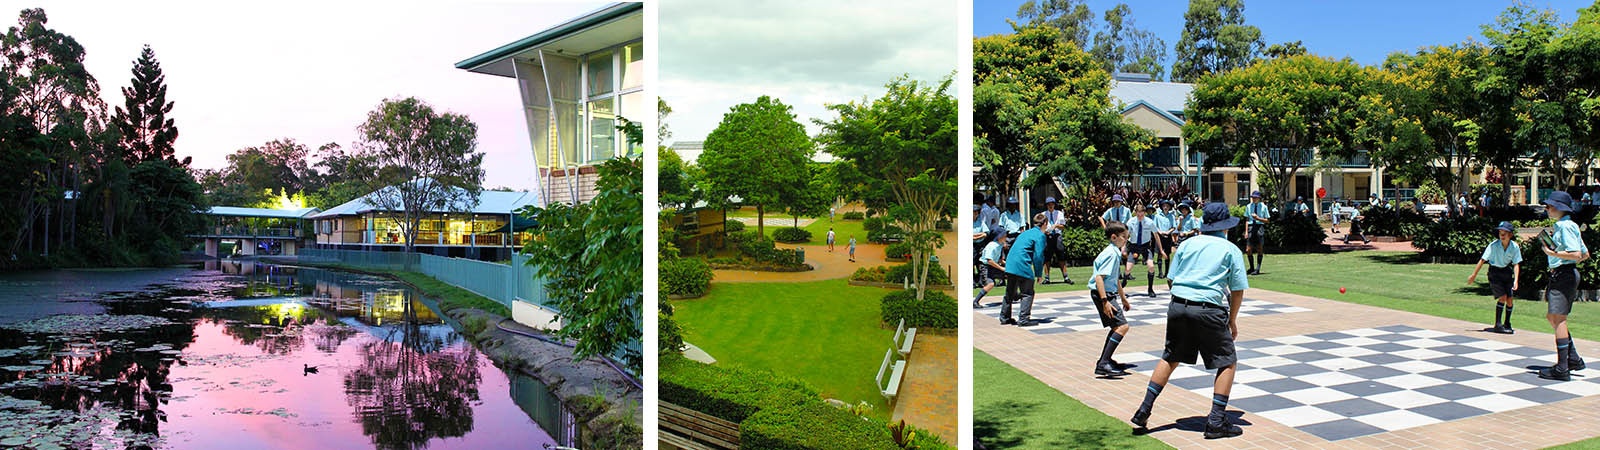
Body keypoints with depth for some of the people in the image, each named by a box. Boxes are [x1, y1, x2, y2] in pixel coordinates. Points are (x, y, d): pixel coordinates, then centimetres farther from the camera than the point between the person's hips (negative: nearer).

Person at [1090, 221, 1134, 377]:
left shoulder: (1116, 253, 16)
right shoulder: (1110, 254, -16)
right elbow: (1099, 277, -24)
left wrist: (1123, 298, 34)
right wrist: (1105, 301, -28)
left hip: (1109, 294, 11)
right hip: (1102, 294, -11)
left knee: (1117, 326, 20)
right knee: (1122, 326, -17)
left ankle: (1105, 360, 29)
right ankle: (1103, 365, -21)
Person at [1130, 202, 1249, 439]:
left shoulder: (1187, 244, 14)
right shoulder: (1231, 250, 5)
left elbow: (1171, 280, 13)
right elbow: (1237, 291, 3)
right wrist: (1232, 321, 14)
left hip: (1178, 306, 4)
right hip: (1209, 310, -4)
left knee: (1170, 359, 18)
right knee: (1228, 363, 10)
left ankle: (1144, 411, 16)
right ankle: (1216, 421, 4)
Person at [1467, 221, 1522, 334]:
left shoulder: (1515, 247, -10)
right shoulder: (1494, 245, -17)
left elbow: (1516, 264, -8)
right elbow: (1483, 260, -11)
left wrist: (1516, 280, -18)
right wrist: (1474, 275, -9)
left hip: (1507, 272, 3)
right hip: (1495, 272, -3)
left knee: (1509, 299, 1)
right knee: (1503, 297, -15)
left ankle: (1507, 324, 20)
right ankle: (1497, 325, -8)